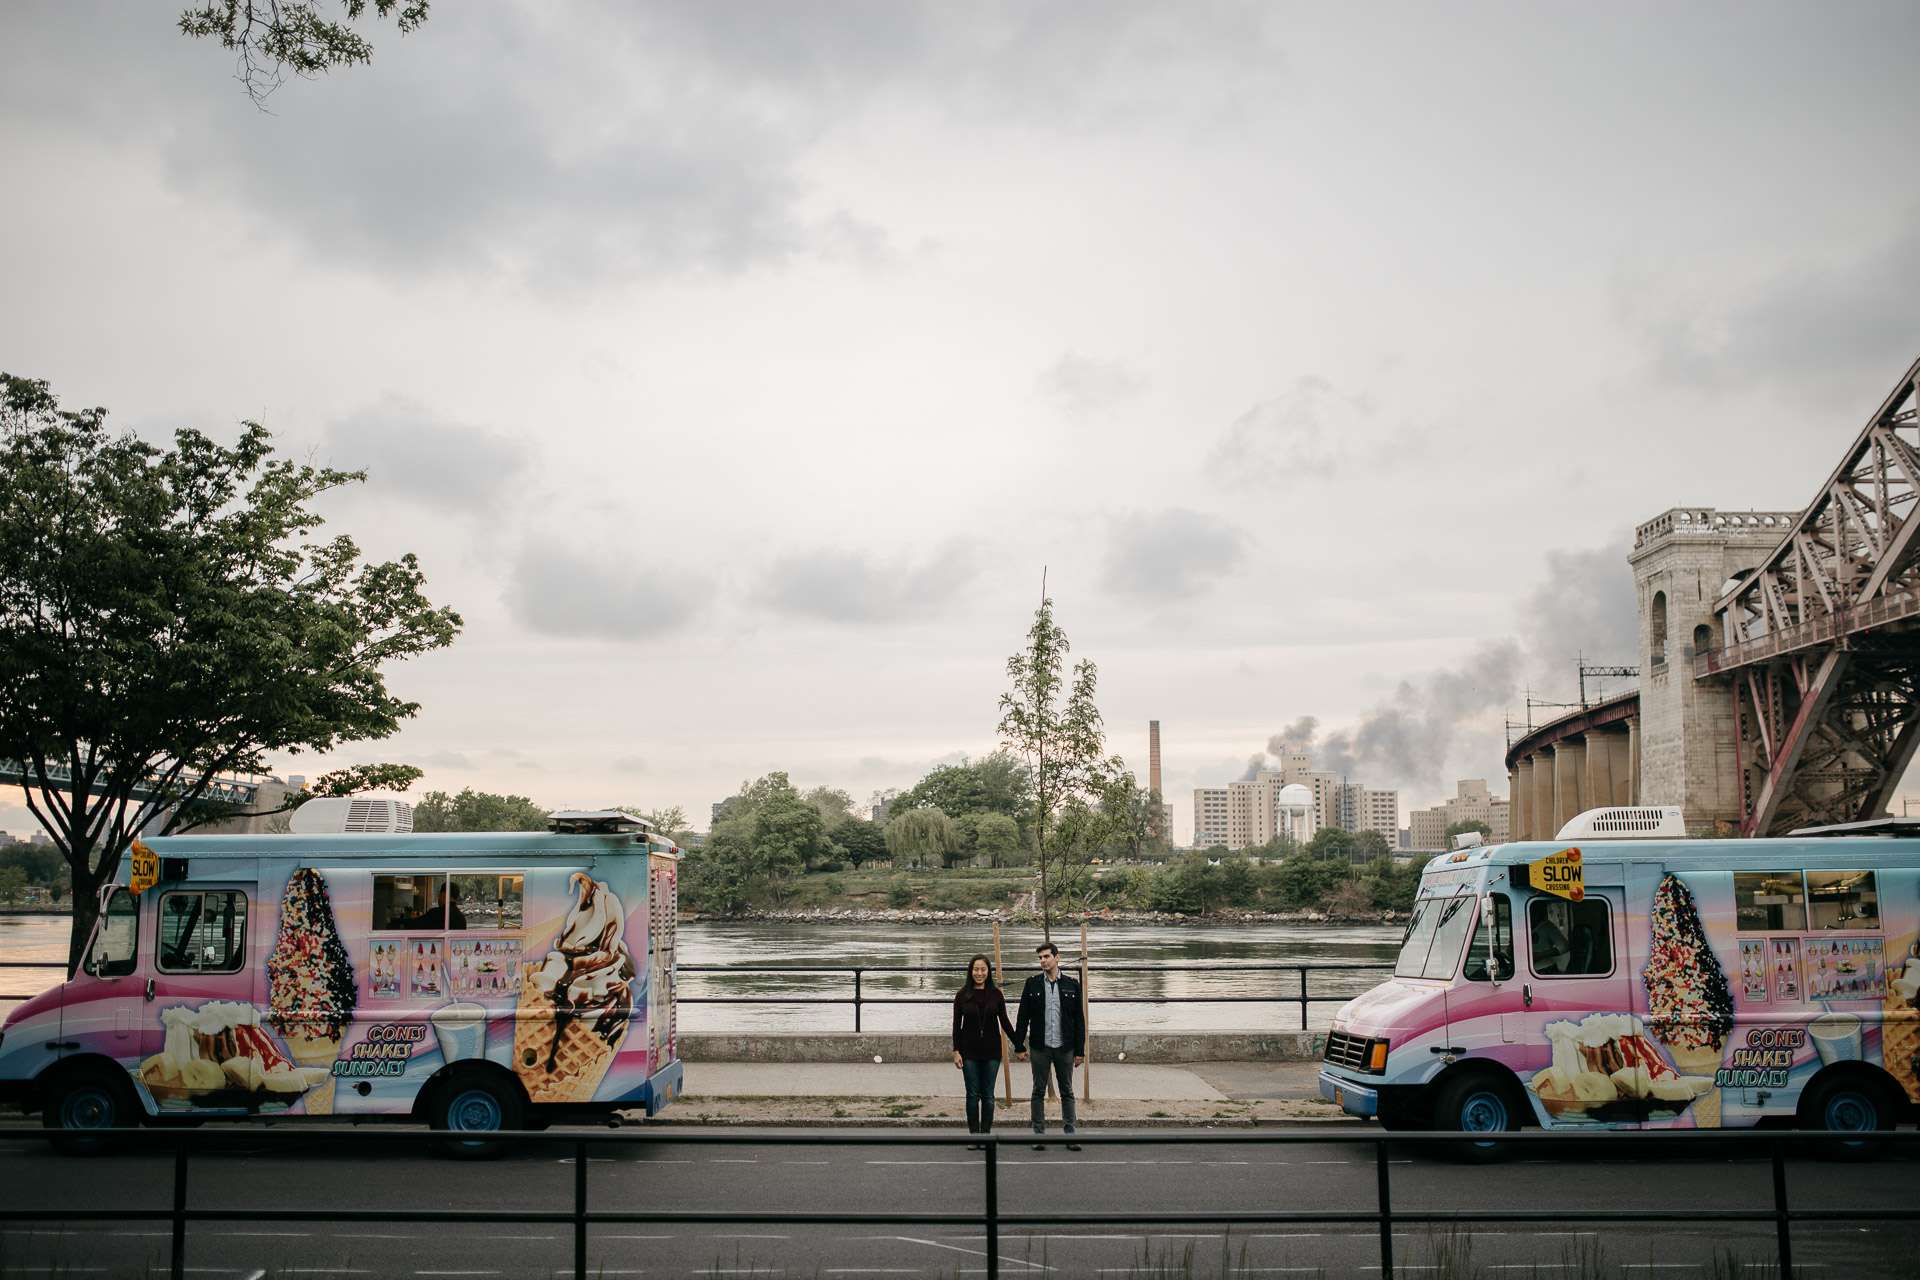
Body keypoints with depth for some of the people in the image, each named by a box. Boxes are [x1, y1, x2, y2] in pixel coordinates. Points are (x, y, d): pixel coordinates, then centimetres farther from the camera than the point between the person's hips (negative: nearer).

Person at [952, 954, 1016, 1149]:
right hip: (970, 1052, 0)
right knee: (973, 1095, 2)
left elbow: (1004, 1022, 5)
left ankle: (986, 1134, 12)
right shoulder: (962, 995, 0)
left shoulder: (995, 994, 2)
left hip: (991, 1051, 0)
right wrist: (956, 1051, -5)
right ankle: (974, 1136, 9)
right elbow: (957, 1025, 2)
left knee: (988, 1095, 4)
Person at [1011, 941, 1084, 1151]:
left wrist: (1080, 1050, 2)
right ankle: (1039, 1136, 10)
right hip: (1040, 1047, 0)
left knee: (1067, 1092, 6)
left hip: (1065, 1047, 0)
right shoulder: (1032, 984, 3)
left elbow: (1079, 1019, 5)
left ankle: (1070, 1136, 11)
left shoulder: (1071, 984, 4)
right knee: (1039, 1092, 4)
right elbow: (1023, 1017, 4)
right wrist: (1019, 1046, -1)